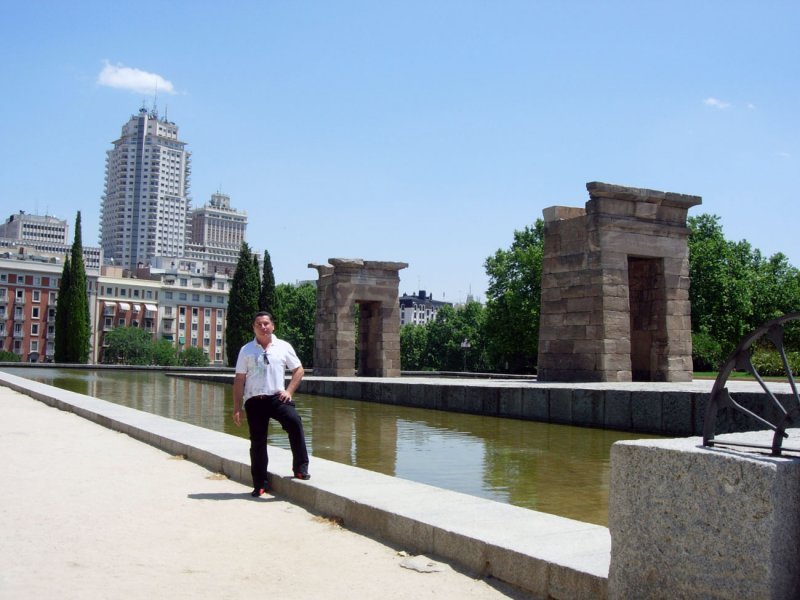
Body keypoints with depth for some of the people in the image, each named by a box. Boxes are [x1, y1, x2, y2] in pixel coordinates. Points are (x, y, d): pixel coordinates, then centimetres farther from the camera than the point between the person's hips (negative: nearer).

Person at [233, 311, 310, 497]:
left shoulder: (284, 347, 6)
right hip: (254, 401, 1)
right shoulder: (246, 350, 6)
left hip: (277, 397, -1)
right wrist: (237, 408, 1)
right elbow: (239, 380, 5)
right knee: (257, 442, 4)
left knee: (294, 422, -26)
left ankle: (300, 467, -15)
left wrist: (288, 391, -2)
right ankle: (259, 484, 15)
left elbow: (298, 370, 11)